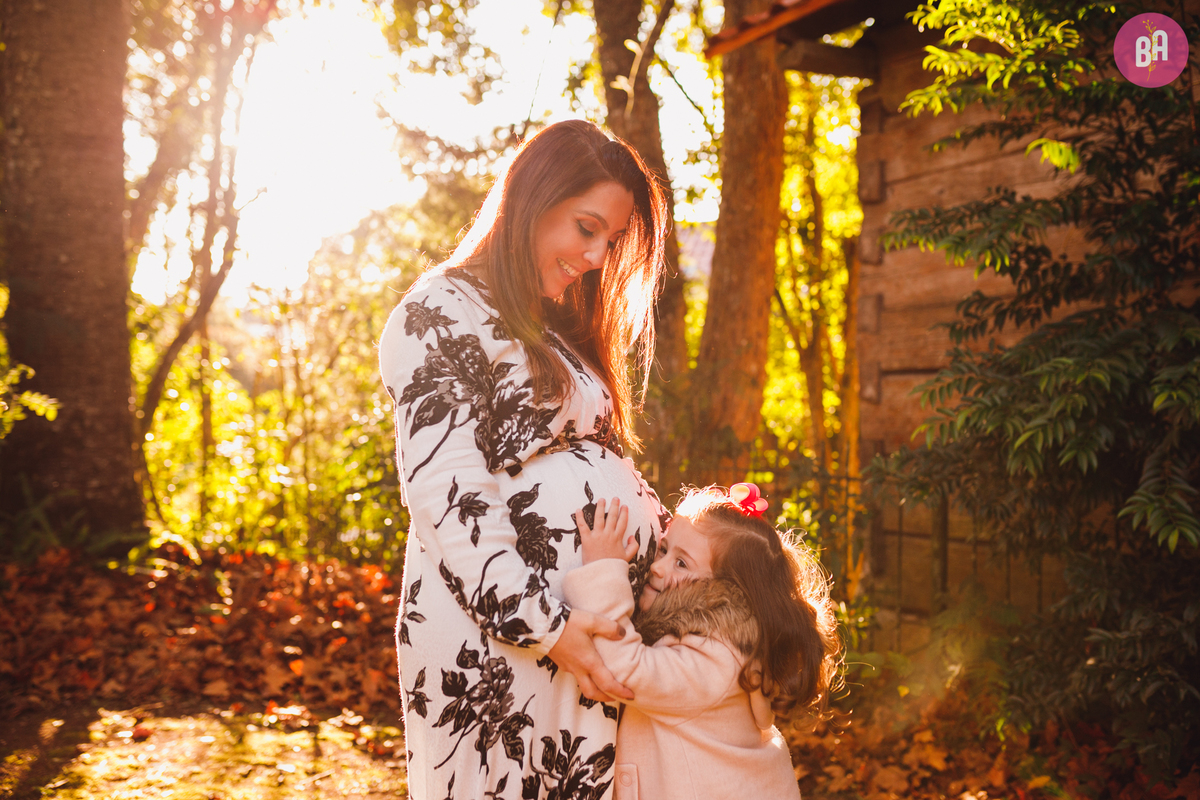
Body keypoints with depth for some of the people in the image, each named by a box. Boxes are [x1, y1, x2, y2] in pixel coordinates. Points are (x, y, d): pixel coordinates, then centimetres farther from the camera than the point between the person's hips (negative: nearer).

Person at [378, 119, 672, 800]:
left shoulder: (563, 329, 21)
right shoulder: (441, 313, -5)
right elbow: (445, 491, -14)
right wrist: (543, 626, -18)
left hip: (600, 620, 7)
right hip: (496, 628, -7)